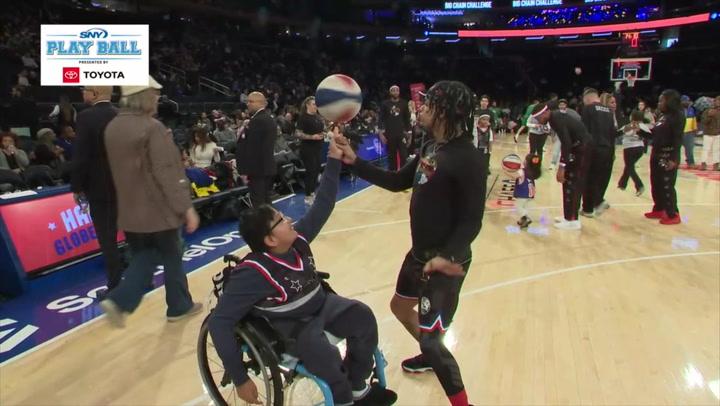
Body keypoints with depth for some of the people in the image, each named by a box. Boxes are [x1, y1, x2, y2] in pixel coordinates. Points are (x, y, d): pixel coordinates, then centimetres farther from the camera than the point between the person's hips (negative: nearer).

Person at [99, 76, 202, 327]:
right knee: (172, 258, 11)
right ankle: (180, 306, 25)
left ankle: (119, 301, 1)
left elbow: (118, 168, 14)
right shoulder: (152, 127, -19)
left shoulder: (112, 127, 6)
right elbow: (168, 172, -22)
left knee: (144, 258, 18)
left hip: (130, 210, 7)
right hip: (159, 208, -7)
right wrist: (186, 207, -18)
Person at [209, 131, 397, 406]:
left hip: (320, 304, 7)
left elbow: (321, 206, -7)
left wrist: (334, 160, -15)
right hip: (287, 326, -7)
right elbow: (219, 322, -30)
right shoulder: (254, 273, -29)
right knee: (326, 357, -32)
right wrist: (240, 379, -29)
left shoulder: (298, 240, -11)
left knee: (362, 316, -11)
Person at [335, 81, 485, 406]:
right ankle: (429, 355, 52)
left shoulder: (469, 159, -22)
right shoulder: (431, 148, 5)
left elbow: (472, 220, -23)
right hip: (420, 253, 9)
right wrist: (355, 161, 6)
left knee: (430, 336, -5)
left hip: (444, 263, -9)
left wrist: (448, 256, -33)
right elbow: (397, 182, 12)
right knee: (400, 306, 27)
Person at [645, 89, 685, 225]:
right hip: (656, 155, 9)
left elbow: (678, 139, -17)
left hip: (668, 157, -9)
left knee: (667, 186, -3)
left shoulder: (677, 116, -11)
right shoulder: (663, 117, 13)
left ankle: (673, 215, 8)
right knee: (656, 185, 14)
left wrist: (674, 159, -23)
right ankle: (659, 210, 27)